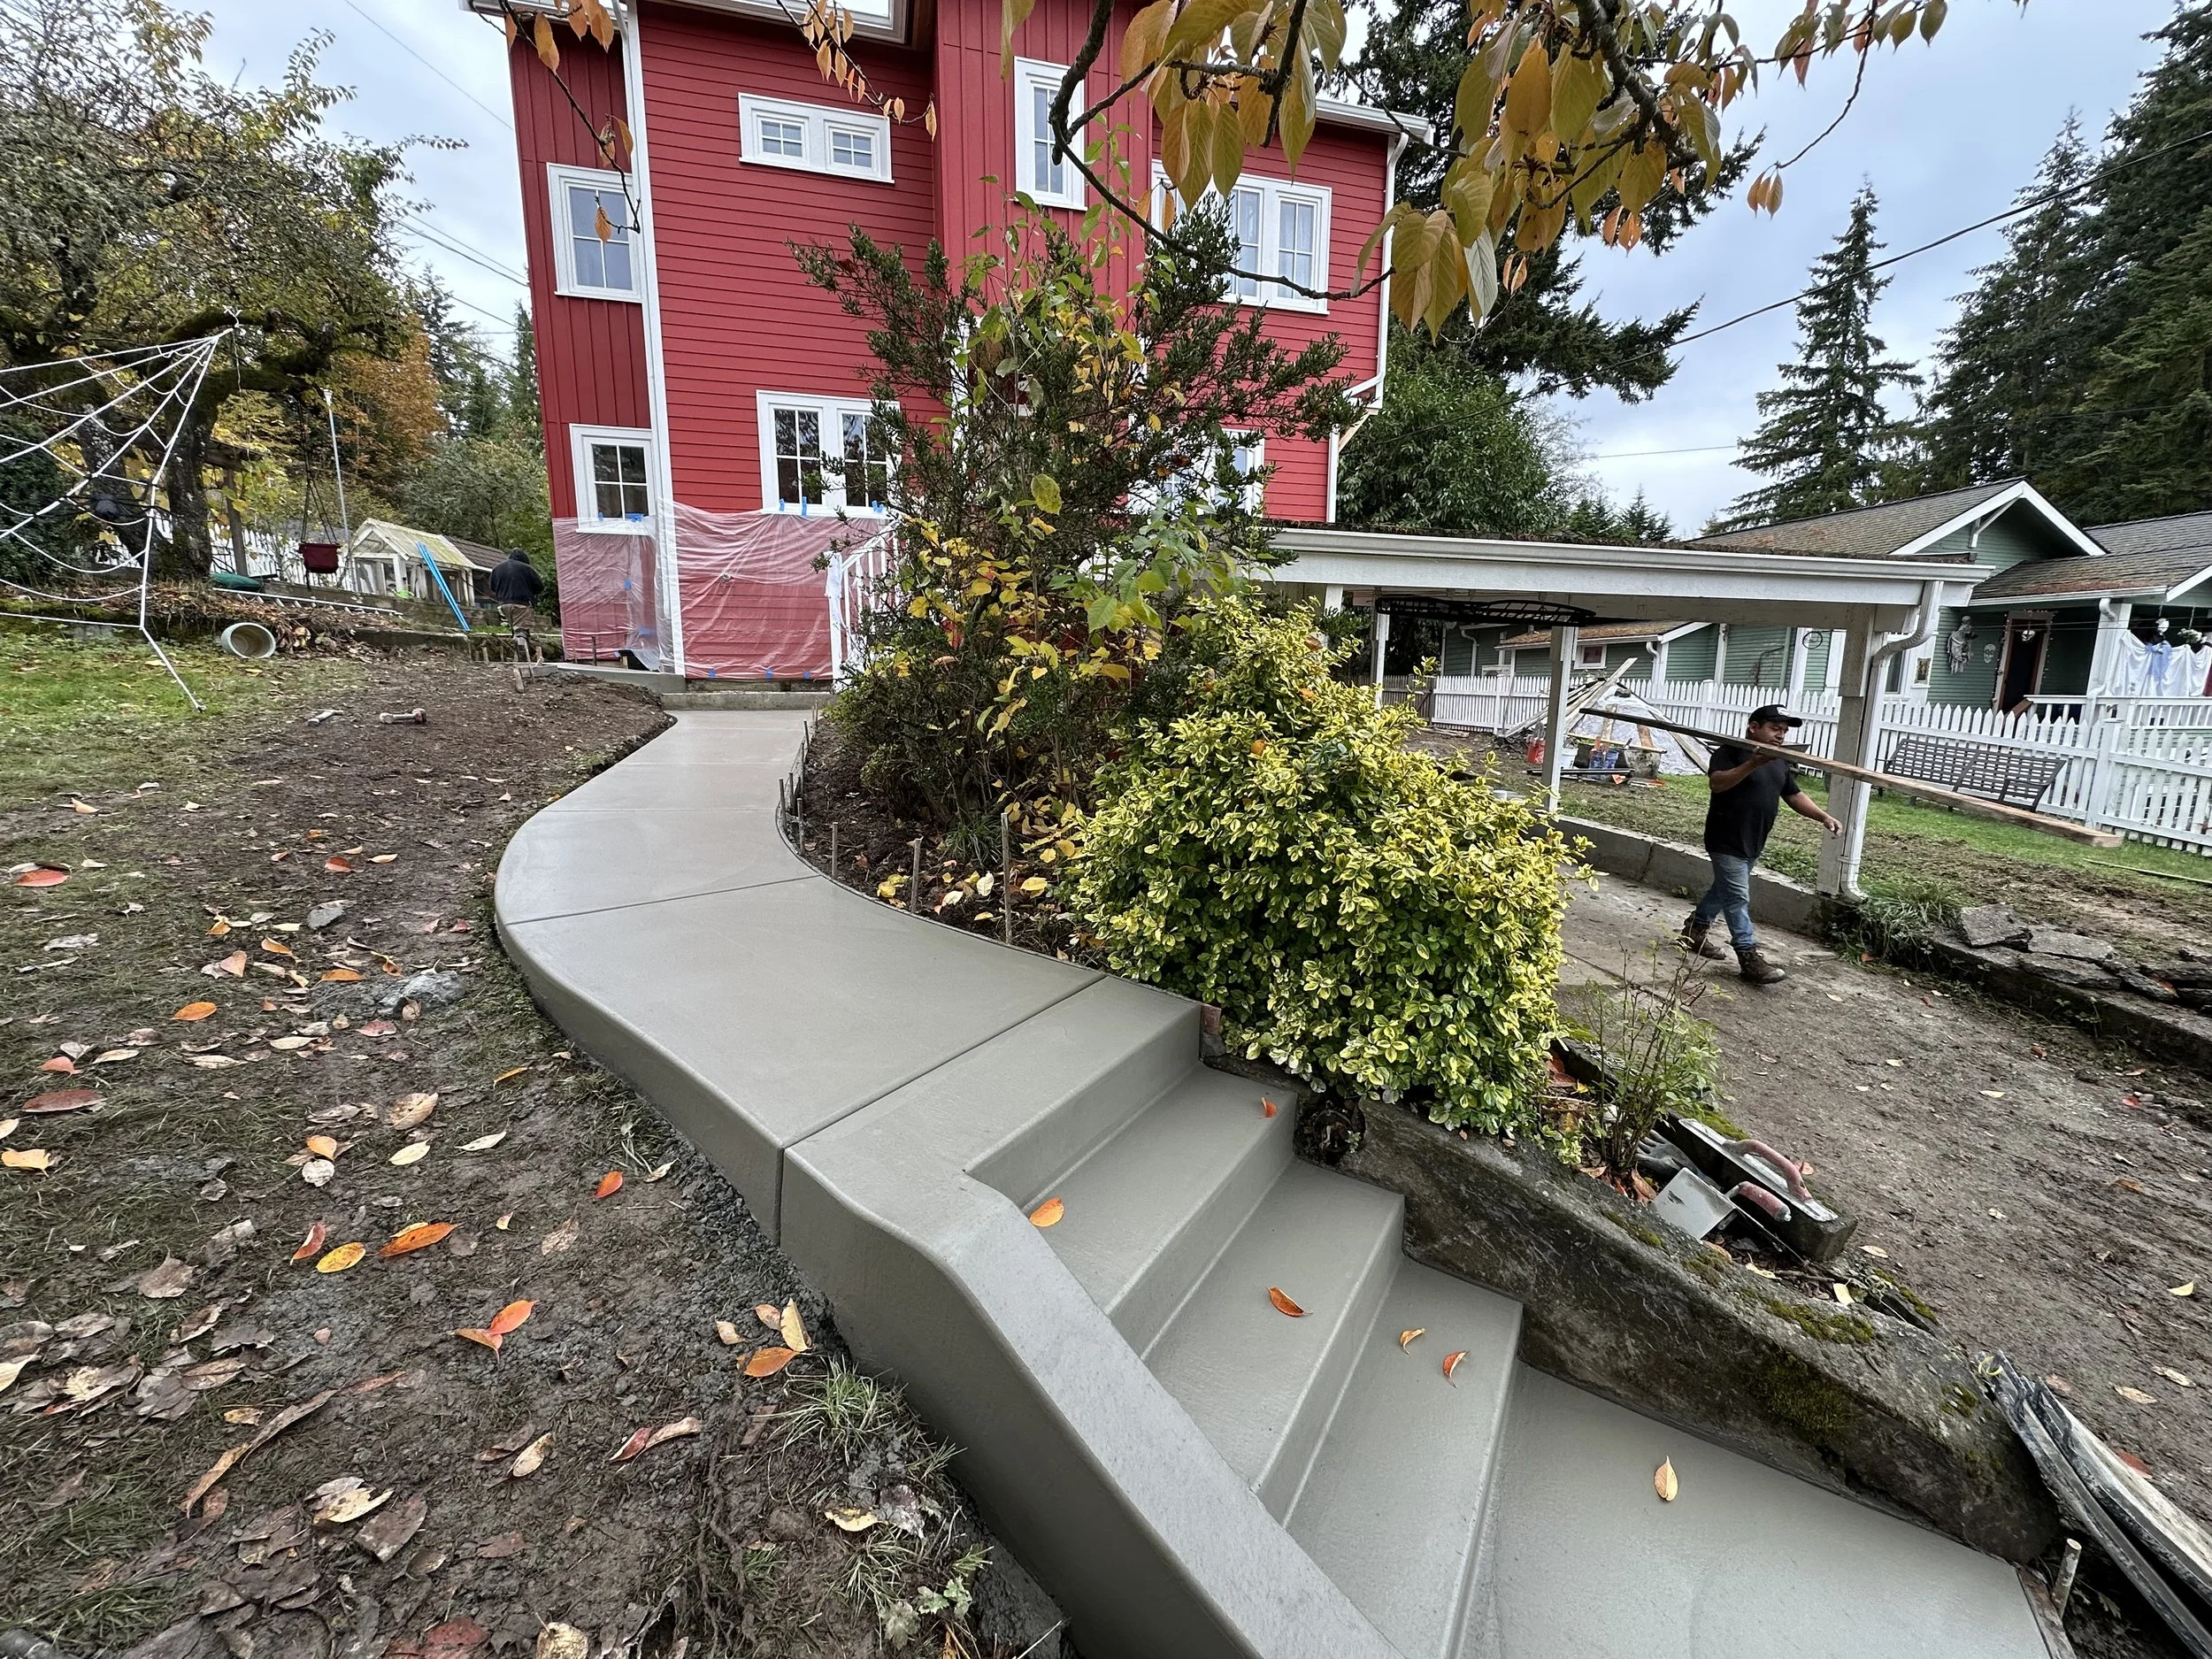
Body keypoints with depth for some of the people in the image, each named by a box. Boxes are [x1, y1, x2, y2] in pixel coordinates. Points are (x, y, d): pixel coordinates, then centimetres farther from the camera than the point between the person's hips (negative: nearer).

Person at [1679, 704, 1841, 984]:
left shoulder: (1779, 762, 14)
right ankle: (1748, 956, -5)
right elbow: (1717, 782, -26)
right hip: (1727, 842, -9)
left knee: (1724, 890, 17)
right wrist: (1754, 762, -37)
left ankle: (1695, 931, 31)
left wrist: (1823, 817, 1)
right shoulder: (1731, 751, -12)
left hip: (1753, 844, 9)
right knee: (1737, 897, -7)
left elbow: (1794, 795, 16)